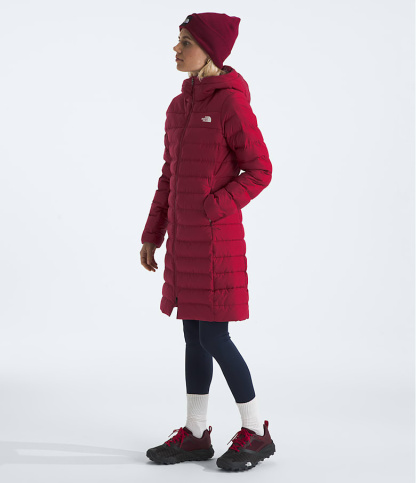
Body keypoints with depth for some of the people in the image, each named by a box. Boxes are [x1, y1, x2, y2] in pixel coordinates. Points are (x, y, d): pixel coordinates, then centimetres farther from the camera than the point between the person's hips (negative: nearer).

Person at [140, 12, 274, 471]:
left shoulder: (231, 101, -12)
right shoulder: (180, 106, 12)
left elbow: (260, 171, -11)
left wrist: (212, 209, -19)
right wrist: (152, 236, 15)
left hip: (216, 235, -8)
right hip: (183, 236, 8)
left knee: (214, 339, -4)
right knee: (194, 335, 12)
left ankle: (256, 433, 11)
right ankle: (196, 434, 21)